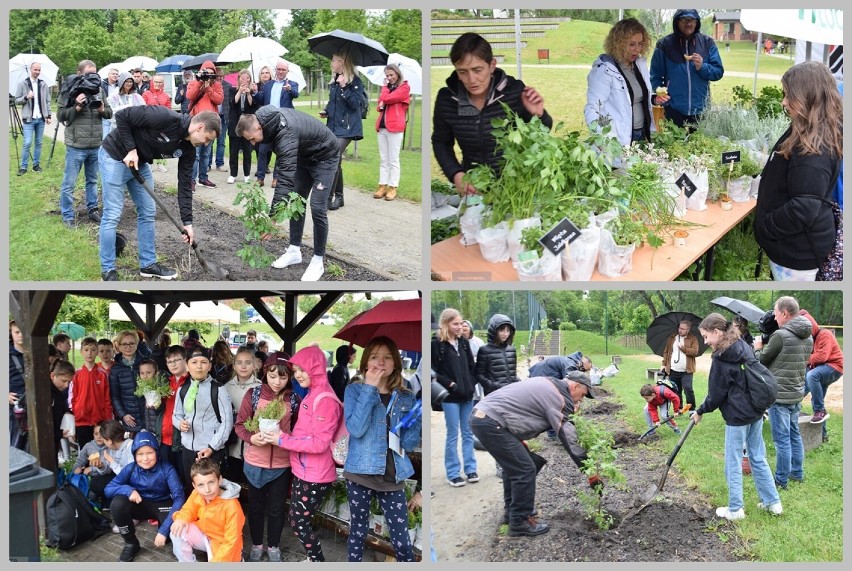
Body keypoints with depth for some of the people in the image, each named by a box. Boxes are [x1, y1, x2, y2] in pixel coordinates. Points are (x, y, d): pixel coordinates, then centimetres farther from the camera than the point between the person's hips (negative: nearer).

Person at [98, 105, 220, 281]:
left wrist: (187, 221, -3)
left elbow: (185, 184, -1)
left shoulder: (188, 149, -5)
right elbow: (122, 116, -24)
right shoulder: (166, 118, -29)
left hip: (140, 163, 8)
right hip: (115, 156, -8)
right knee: (112, 215, -5)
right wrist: (131, 149, -24)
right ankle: (108, 270, 5)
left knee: (148, 212, 10)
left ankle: (148, 264, 22)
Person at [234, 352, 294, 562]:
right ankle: (257, 544, 35)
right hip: (255, 462, 0)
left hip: (282, 464, 0)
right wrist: (251, 437, -23)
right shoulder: (253, 393, -8)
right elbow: (240, 424, -5)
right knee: (256, 505, 16)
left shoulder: (293, 398, -6)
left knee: (277, 508, 13)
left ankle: (273, 546, 32)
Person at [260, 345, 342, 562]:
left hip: (315, 476, -9)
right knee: (299, 521, 19)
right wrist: (282, 435, 1)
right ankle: (313, 558, 34)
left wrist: (283, 440, -20)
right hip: (302, 471, 9)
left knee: (299, 524, 2)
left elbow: (320, 443, -23)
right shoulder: (311, 395, 11)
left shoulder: (325, 400, -20)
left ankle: (318, 560, 18)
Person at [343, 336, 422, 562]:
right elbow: (355, 429, -18)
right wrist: (369, 389, -16)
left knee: (402, 539, 0)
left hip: (392, 477, 2)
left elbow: (409, 443, 6)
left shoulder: (406, 397, 7)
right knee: (358, 531, 10)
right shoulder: (355, 389, -1)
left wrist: (420, 417, -9)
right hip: (361, 473, -2)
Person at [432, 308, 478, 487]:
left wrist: (471, 384, 2)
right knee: (453, 434, 0)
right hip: (450, 396, -5)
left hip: (467, 394, 5)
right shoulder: (436, 343, -7)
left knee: (468, 432, 10)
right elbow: (433, 371, -10)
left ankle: (470, 469, 19)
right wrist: (450, 384, -14)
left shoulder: (463, 342, 10)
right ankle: (452, 473, 8)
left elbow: (471, 366, 15)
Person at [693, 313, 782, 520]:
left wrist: (700, 412, 4)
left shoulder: (721, 359, -17)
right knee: (758, 458, 17)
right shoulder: (744, 348, 4)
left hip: (737, 417, -8)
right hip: (756, 412, 8)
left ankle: (735, 509, 12)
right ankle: (772, 502, 22)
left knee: (733, 463, 4)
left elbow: (716, 395, -12)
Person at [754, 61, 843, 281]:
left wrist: (764, 227, -18)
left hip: (798, 249, -10)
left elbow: (804, 209, -31)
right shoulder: (809, 135, 4)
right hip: (795, 244, 10)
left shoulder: (813, 149, -28)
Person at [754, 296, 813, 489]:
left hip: (780, 396, -8)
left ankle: (781, 480, 4)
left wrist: (758, 348, 12)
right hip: (797, 394, 8)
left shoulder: (780, 336, -17)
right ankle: (797, 473, 28)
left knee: (782, 439, -2)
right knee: (794, 434, 19)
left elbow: (760, 361, -9)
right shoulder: (808, 338, 8)